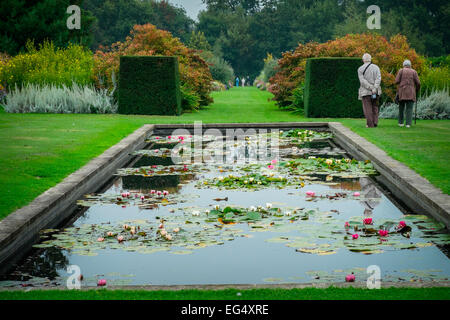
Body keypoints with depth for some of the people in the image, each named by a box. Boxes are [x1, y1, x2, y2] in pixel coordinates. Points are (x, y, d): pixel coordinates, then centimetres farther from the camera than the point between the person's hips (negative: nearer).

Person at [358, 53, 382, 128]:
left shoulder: (360, 69, -1)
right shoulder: (376, 67, 5)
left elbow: (363, 81, -12)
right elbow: (378, 79, -9)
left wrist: (371, 88, -15)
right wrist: (374, 89, -16)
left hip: (365, 92, -3)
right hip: (376, 92, 3)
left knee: (368, 108, 1)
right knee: (375, 107, 13)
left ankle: (370, 124, -3)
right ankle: (375, 122, 5)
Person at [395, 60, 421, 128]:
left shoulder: (401, 71, 4)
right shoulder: (414, 72, 6)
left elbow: (396, 81, -4)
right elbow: (418, 83, 0)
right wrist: (417, 89, 19)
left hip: (402, 92, 0)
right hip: (411, 93, 0)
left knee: (401, 107, 13)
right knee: (409, 108, -1)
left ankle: (401, 122, 15)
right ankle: (408, 123, -10)